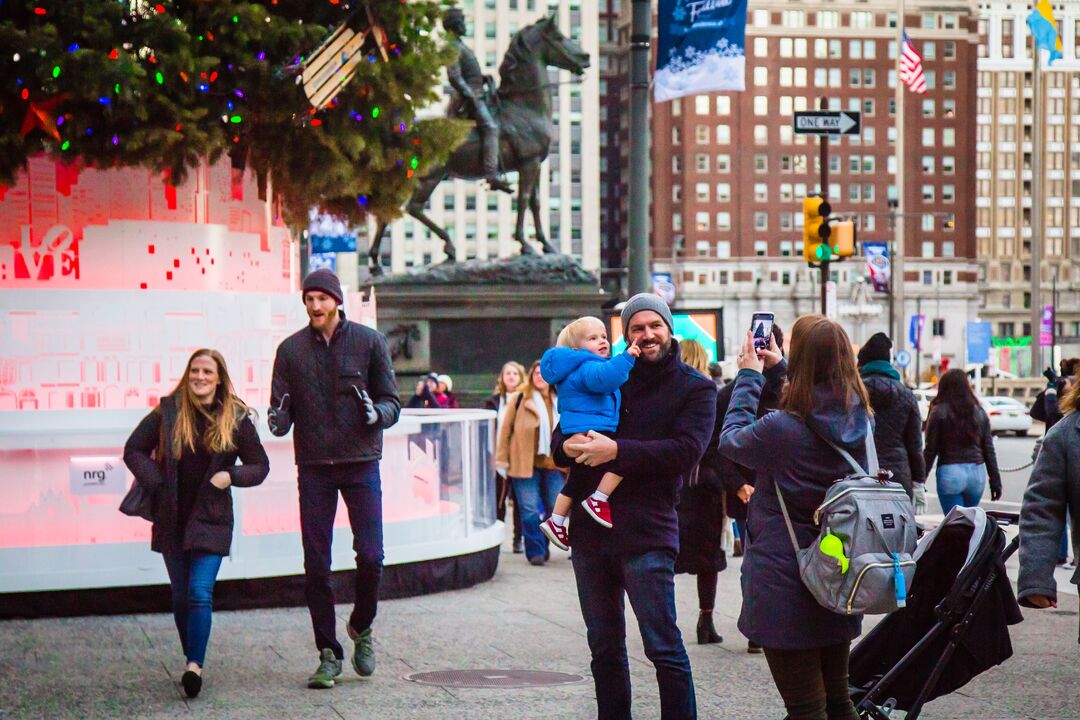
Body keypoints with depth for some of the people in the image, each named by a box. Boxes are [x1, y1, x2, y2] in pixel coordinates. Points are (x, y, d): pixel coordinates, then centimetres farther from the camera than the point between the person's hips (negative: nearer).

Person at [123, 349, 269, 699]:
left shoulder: (236, 418, -1)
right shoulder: (168, 411, 0)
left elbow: (260, 466, 7)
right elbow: (134, 450, 7)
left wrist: (231, 476, -12)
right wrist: (156, 483, -6)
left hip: (211, 519, -2)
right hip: (171, 519, 2)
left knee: (200, 593, -15)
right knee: (180, 597, 9)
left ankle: (195, 666, -15)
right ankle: (192, 662, 23)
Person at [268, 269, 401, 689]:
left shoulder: (369, 342, 2)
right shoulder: (291, 349, 6)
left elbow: (392, 402, 3)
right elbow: (280, 411, 7)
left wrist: (376, 413, -19)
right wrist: (278, 419, -16)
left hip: (361, 463, -1)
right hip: (313, 466, 1)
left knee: (370, 556, -7)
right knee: (316, 565, 0)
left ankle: (361, 627, 21)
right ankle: (328, 654, 10)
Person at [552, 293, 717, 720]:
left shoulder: (695, 388, 3)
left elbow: (685, 450, -13)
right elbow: (560, 437, 11)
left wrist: (617, 451, -20)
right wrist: (570, 445, -14)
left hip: (647, 529, -5)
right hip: (590, 529, 5)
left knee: (664, 647, -8)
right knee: (604, 648, 12)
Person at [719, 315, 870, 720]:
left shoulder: (780, 429, -22)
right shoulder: (859, 422, -3)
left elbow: (731, 440, -1)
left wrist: (749, 375, 8)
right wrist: (777, 368, 24)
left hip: (785, 588, -6)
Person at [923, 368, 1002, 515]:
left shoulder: (939, 412, -3)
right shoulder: (979, 412, 10)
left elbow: (930, 450, -4)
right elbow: (989, 450, 11)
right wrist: (995, 481, 15)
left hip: (950, 472, -4)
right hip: (977, 472, 4)